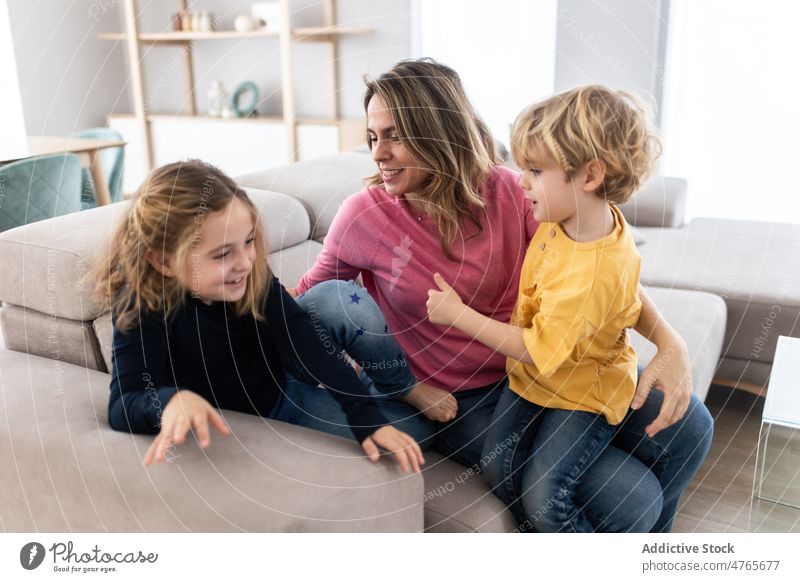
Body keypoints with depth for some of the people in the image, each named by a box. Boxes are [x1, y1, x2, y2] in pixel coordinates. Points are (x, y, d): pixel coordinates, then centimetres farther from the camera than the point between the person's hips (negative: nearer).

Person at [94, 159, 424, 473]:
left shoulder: (255, 278, -21)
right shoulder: (142, 305, -27)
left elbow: (310, 351, -27)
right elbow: (123, 406, -32)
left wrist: (369, 418, -39)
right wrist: (172, 400, -56)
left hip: (284, 389, 3)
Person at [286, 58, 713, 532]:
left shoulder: (507, 191, -9)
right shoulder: (365, 216, -13)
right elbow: (308, 294, 4)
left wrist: (670, 342, -18)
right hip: (465, 404, -3)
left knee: (688, 425, -2)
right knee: (630, 500, -17)